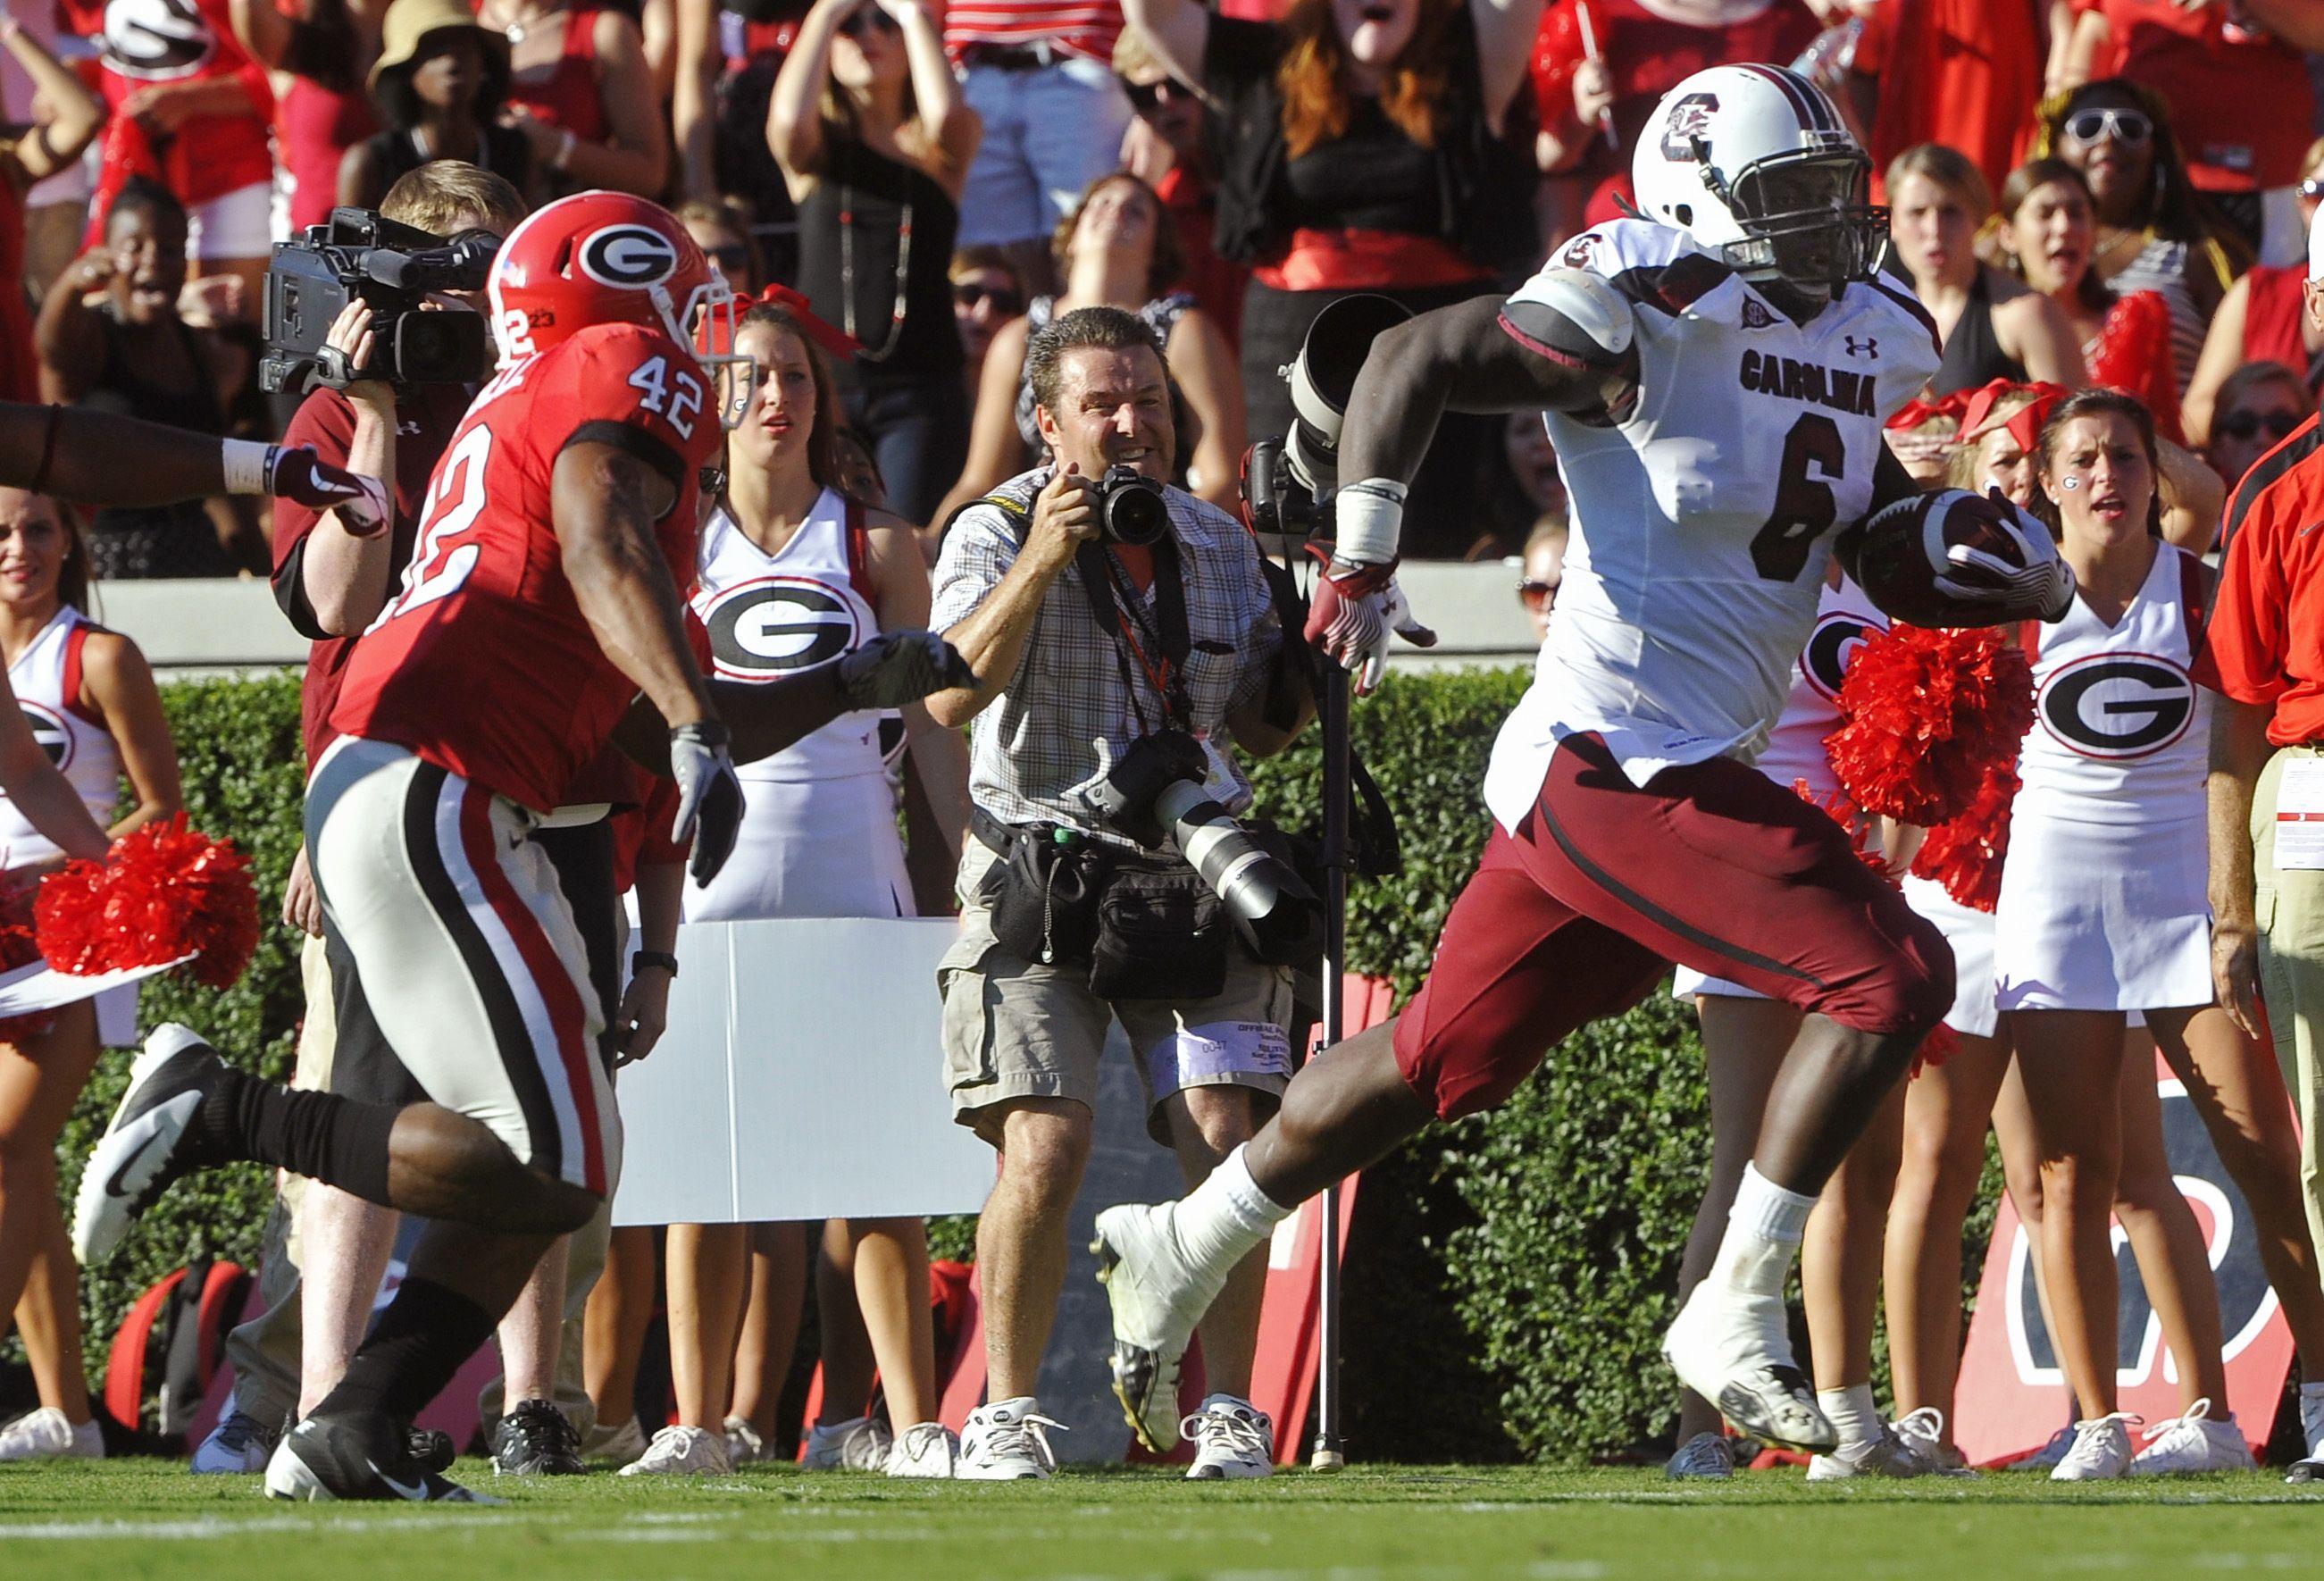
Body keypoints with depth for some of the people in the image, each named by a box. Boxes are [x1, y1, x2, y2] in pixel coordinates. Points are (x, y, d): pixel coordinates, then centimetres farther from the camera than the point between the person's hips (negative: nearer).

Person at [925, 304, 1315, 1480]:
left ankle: (1224, 1409, -1)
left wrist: (1306, 672, 0)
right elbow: (950, 698, -20)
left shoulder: (1220, 546, 11)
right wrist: (1038, 564, -30)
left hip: (1194, 874, 3)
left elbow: (1258, 731, 21)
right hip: (1039, 871, -3)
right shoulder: (997, 533, -3)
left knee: (1225, 1143, -10)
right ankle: (1005, 1410, -2)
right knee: (1043, 1152, -15)